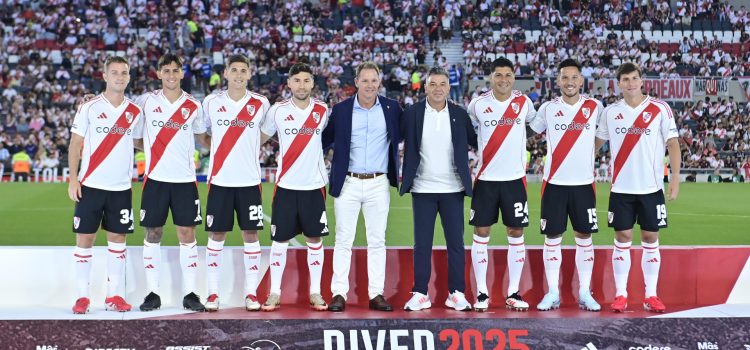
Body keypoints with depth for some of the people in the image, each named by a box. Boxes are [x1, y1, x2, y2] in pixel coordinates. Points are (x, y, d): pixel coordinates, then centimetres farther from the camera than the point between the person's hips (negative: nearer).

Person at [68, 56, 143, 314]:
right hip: (90, 185, -3)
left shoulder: (135, 112, 6)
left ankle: (114, 295, 11)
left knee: (117, 239, 5)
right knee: (85, 239, 0)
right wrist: (73, 179, -9)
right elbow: (75, 144, -1)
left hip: (121, 187, 3)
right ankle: (82, 296, 7)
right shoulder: (89, 108, -2)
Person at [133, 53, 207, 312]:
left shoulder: (193, 106, 5)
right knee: (153, 234, 4)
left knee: (187, 233, 0)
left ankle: (189, 293, 5)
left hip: (184, 179, 0)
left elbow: (202, 135, 17)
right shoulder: (146, 101, 3)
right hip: (155, 178, 0)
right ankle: (152, 292, 10)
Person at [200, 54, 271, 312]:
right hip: (220, 180, 0)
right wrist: (219, 150, 7)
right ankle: (212, 293, 10)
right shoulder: (211, 102, 2)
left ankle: (251, 293, 9)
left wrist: (251, 151, 9)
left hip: (250, 181, 0)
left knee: (251, 235, 2)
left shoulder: (261, 104, 2)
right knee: (216, 236, 3)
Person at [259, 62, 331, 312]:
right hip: (286, 185, -1)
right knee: (280, 240, 3)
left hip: (314, 185, 1)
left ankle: (315, 293, 14)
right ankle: (274, 293, 12)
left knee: (315, 240, 6)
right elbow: (260, 138, 9)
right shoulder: (277, 110, -1)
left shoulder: (323, 111, 2)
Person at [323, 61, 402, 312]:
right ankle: (339, 294, 5)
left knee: (377, 241, 5)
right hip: (348, 184, -1)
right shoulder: (340, 110, 1)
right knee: (343, 240, 1)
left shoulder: (391, 108, 3)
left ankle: (376, 294, 10)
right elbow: (325, 140, 6)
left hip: (378, 184, 1)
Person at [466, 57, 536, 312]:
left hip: (514, 178, 1)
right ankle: (481, 293, 8)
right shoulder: (478, 104, -2)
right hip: (485, 178, -1)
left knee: (516, 234, 3)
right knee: (481, 234, 1)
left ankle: (513, 293, 11)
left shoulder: (524, 102, 1)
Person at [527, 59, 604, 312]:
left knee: (584, 237, 5)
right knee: (552, 237, 2)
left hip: (584, 183, 0)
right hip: (554, 183, 0)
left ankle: (585, 293, 11)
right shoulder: (548, 108, 2)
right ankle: (552, 293, 9)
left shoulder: (595, 108, 2)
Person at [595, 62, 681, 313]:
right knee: (622, 239, 3)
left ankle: (651, 296, 10)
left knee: (650, 239, 4)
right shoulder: (610, 112, 4)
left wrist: (675, 177, -12)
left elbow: (672, 143, -3)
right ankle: (621, 295, 8)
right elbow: (596, 142, 15)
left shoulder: (660, 109, -2)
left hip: (651, 188, -1)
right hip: (621, 188, 1)